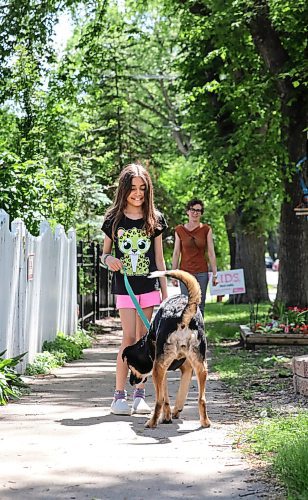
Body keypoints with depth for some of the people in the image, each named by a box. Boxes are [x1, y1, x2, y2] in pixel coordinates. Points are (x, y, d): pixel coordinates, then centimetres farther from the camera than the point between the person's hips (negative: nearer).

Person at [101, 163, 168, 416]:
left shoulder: (154, 219, 4)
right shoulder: (114, 219, 1)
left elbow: (159, 258, 8)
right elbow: (105, 252, 9)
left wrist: (165, 291, 6)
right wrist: (109, 259, -15)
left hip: (149, 286, 2)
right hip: (124, 286, -2)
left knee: (143, 339, 4)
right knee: (130, 338, -10)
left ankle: (140, 394, 10)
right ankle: (119, 395, -3)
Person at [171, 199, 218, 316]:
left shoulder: (206, 230, 3)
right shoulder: (180, 230, 4)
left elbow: (211, 253, 2)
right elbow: (176, 253, 6)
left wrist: (215, 274, -2)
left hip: (202, 272, 0)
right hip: (185, 272, 0)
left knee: (200, 306, 2)